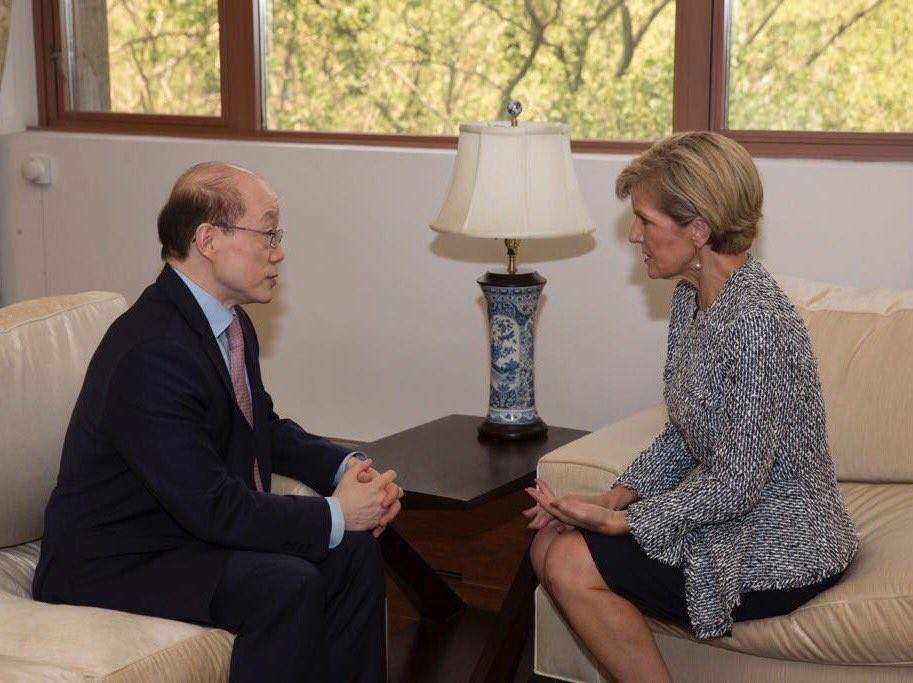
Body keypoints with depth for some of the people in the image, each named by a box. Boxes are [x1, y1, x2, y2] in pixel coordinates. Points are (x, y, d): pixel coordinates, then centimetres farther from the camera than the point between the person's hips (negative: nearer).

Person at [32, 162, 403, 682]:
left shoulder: (231, 322, 2)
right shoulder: (153, 353, -28)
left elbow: (265, 426, 17)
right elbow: (214, 508, -28)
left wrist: (345, 467, -2)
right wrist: (335, 515, -18)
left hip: (203, 520, 9)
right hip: (113, 563, -9)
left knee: (354, 551, -3)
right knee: (288, 587, -27)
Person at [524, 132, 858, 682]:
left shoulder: (755, 321, -26)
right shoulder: (691, 297, 4)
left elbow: (737, 485, -25)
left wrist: (616, 521, -20)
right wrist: (614, 498, -3)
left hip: (783, 551, -9)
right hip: (727, 512, 9)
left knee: (571, 565, -16)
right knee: (550, 543, 0)